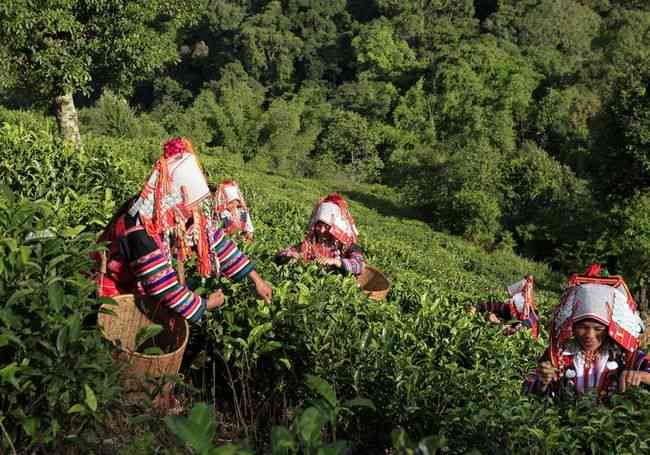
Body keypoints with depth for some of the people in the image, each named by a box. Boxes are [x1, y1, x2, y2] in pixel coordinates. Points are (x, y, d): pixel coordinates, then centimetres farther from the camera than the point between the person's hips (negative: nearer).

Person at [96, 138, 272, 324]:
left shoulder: (177, 211, -18)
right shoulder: (140, 232, -37)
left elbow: (213, 239, -10)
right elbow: (164, 288, -33)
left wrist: (256, 279, -11)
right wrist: (206, 305, -19)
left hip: (148, 288, 6)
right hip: (119, 292, -6)